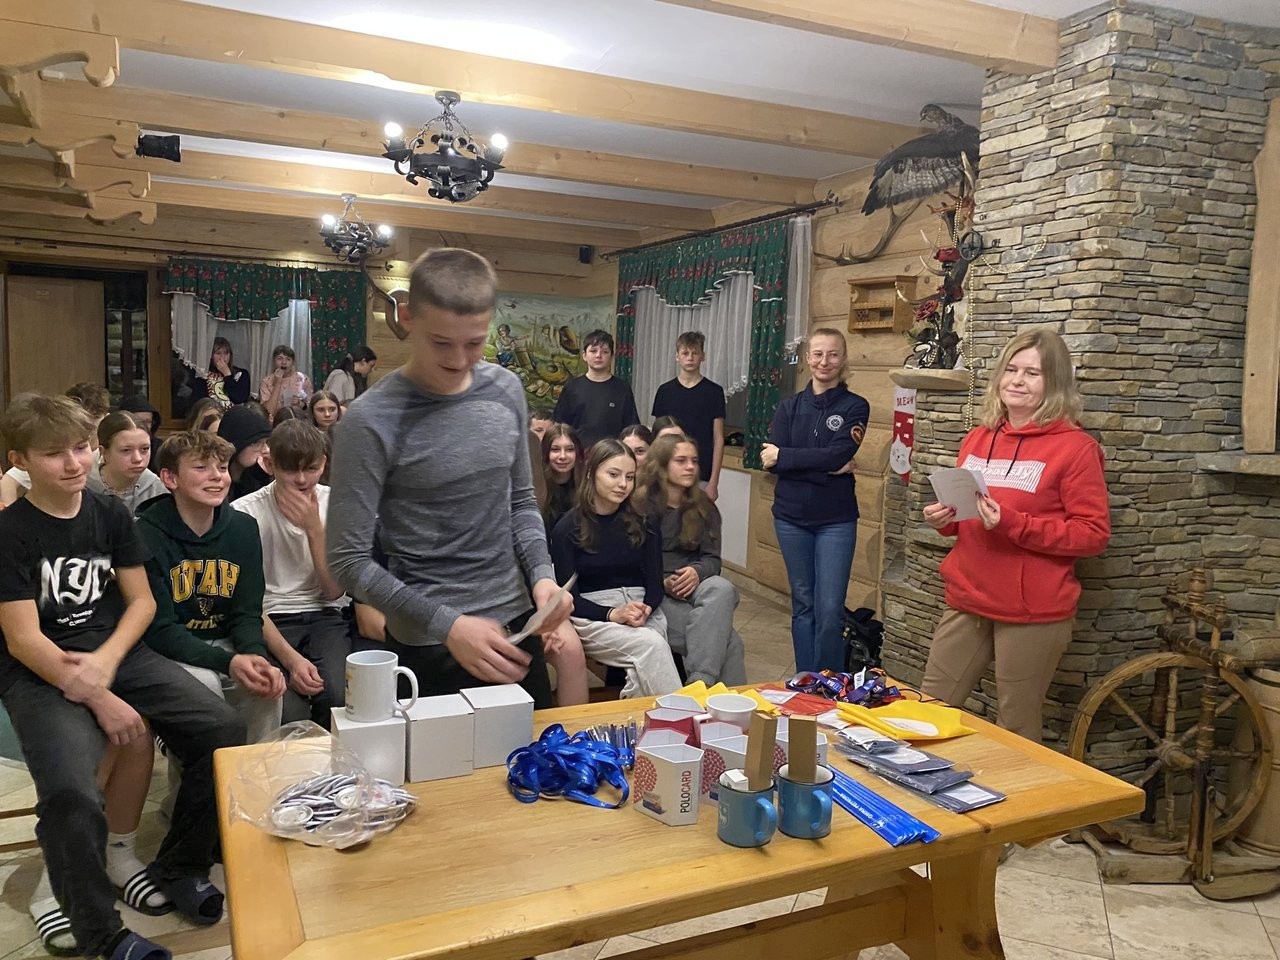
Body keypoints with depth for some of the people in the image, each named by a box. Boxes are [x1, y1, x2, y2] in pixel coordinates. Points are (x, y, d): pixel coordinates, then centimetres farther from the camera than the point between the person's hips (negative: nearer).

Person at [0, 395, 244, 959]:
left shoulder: (110, 516, 7)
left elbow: (142, 601, 6)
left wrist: (105, 663, -13)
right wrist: (101, 701, -17)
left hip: (117, 654, 5)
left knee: (223, 731, -14)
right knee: (72, 795, -31)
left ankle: (178, 868, 7)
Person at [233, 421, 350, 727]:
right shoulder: (245, 513, -7)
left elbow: (334, 592, -3)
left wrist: (314, 528, -15)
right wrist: (290, 658, -20)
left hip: (325, 616, 2)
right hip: (270, 621, -2)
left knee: (338, 696, -28)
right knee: (290, 713, -28)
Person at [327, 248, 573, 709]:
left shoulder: (506, 391, 0)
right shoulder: (370, 423, -17)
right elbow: (349, 562, -14)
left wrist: (542, 575, -6)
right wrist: (446, 624, -21)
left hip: (515, 623, 5)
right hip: (430, 643, -5)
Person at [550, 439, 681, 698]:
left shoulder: (643, 523, 8)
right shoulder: (567, 528, -1)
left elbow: (655, 584, 7)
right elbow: (569, 597, -3)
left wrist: (646, 609, -16)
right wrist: (612, 614, -19)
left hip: (643, 611, 3)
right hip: (591, 614, -3)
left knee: (645, 664, -32)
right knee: (652, 645, -30)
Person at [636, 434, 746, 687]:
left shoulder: (704, 507, 13)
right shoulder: (640, 506, 0)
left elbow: (712, 558, 7)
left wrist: (697, 572, -17)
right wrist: (662, 582, -19)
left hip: (694, 587, 4)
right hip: (655, 593, -4)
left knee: (723, 589, -36)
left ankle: (699, 682, -40)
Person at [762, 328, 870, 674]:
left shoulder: (855, 406, 0)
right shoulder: (789, 406, 6)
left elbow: (838, 455, -16)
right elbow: (771, 460, -8)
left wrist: (784, 457, -12)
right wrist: (824, 467, -15)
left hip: (836, 520, -3)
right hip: (791, 517, 3)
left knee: (830, 611, -6)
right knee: (802, 604, 12)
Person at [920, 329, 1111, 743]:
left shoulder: (1076, 447, -9)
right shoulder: (977, 439, 10)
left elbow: (1094, 534, -12)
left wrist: (1012, 523, -22)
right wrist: (945, 518, 0)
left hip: (1033, 614, -6)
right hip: (967, 603, 6)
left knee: (1017, 735, 7)